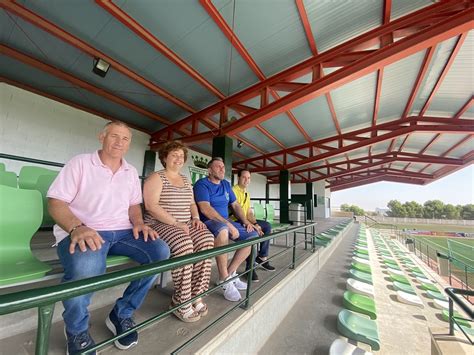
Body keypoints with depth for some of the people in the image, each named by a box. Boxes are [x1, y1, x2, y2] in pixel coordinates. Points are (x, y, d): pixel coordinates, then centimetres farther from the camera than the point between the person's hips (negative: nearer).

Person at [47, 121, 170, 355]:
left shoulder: (131, 172, 16)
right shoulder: (80, 163, 2)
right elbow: (55, 202, -4)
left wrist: (138, 222, -3)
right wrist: (76, 228, -23)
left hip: (123, 232, 5)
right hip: (83, 232, -4)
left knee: (161, 252, -18)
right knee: (85, 267, -37)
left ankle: (121, 314, 3)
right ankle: (77, 331, -2)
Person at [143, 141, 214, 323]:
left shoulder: (186, 180, 19)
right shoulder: (156, 178, -2)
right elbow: (151, 206, -14)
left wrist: (196, 217, -1)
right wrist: (175, 222, -21)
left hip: (185, 224, 6)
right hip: (160, 224, -5)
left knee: (206, 239, -23)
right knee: (184, 243, -35)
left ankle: (196, 295, -12)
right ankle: (181, 301, -17)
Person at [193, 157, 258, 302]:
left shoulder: (226, 184, 13)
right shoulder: (202, 184, -10)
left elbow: (235, 205, 16)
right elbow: (205, 209, -24)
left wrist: (245, 221, -1)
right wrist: (229, 224, -29)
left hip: (226, 222, 8)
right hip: (207, 222, -8)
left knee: (253, 235, -5)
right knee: (223, 229, -40)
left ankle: (230, 273, 1)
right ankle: (224, 279, -22)